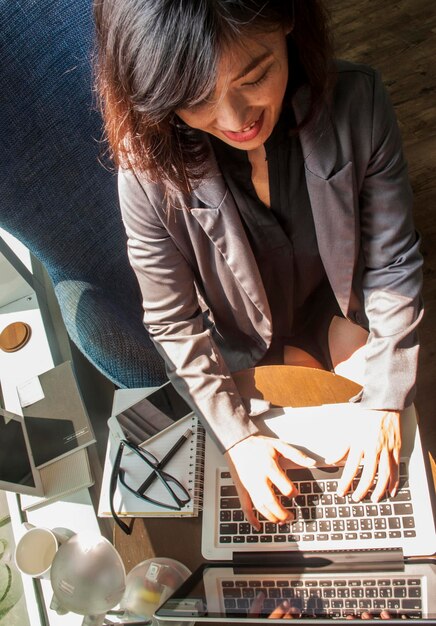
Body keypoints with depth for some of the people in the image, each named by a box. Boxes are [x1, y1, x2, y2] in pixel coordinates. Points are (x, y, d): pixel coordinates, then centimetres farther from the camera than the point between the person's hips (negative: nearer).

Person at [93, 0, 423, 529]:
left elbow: (393, 262, -19)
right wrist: (236, 438, -21)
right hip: (244, 343, -1)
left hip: (336, 304, 2)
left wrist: (384, 403, -19)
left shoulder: (357, 100, -29)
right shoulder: (150, 171, -34)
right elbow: (173, 323, -20)